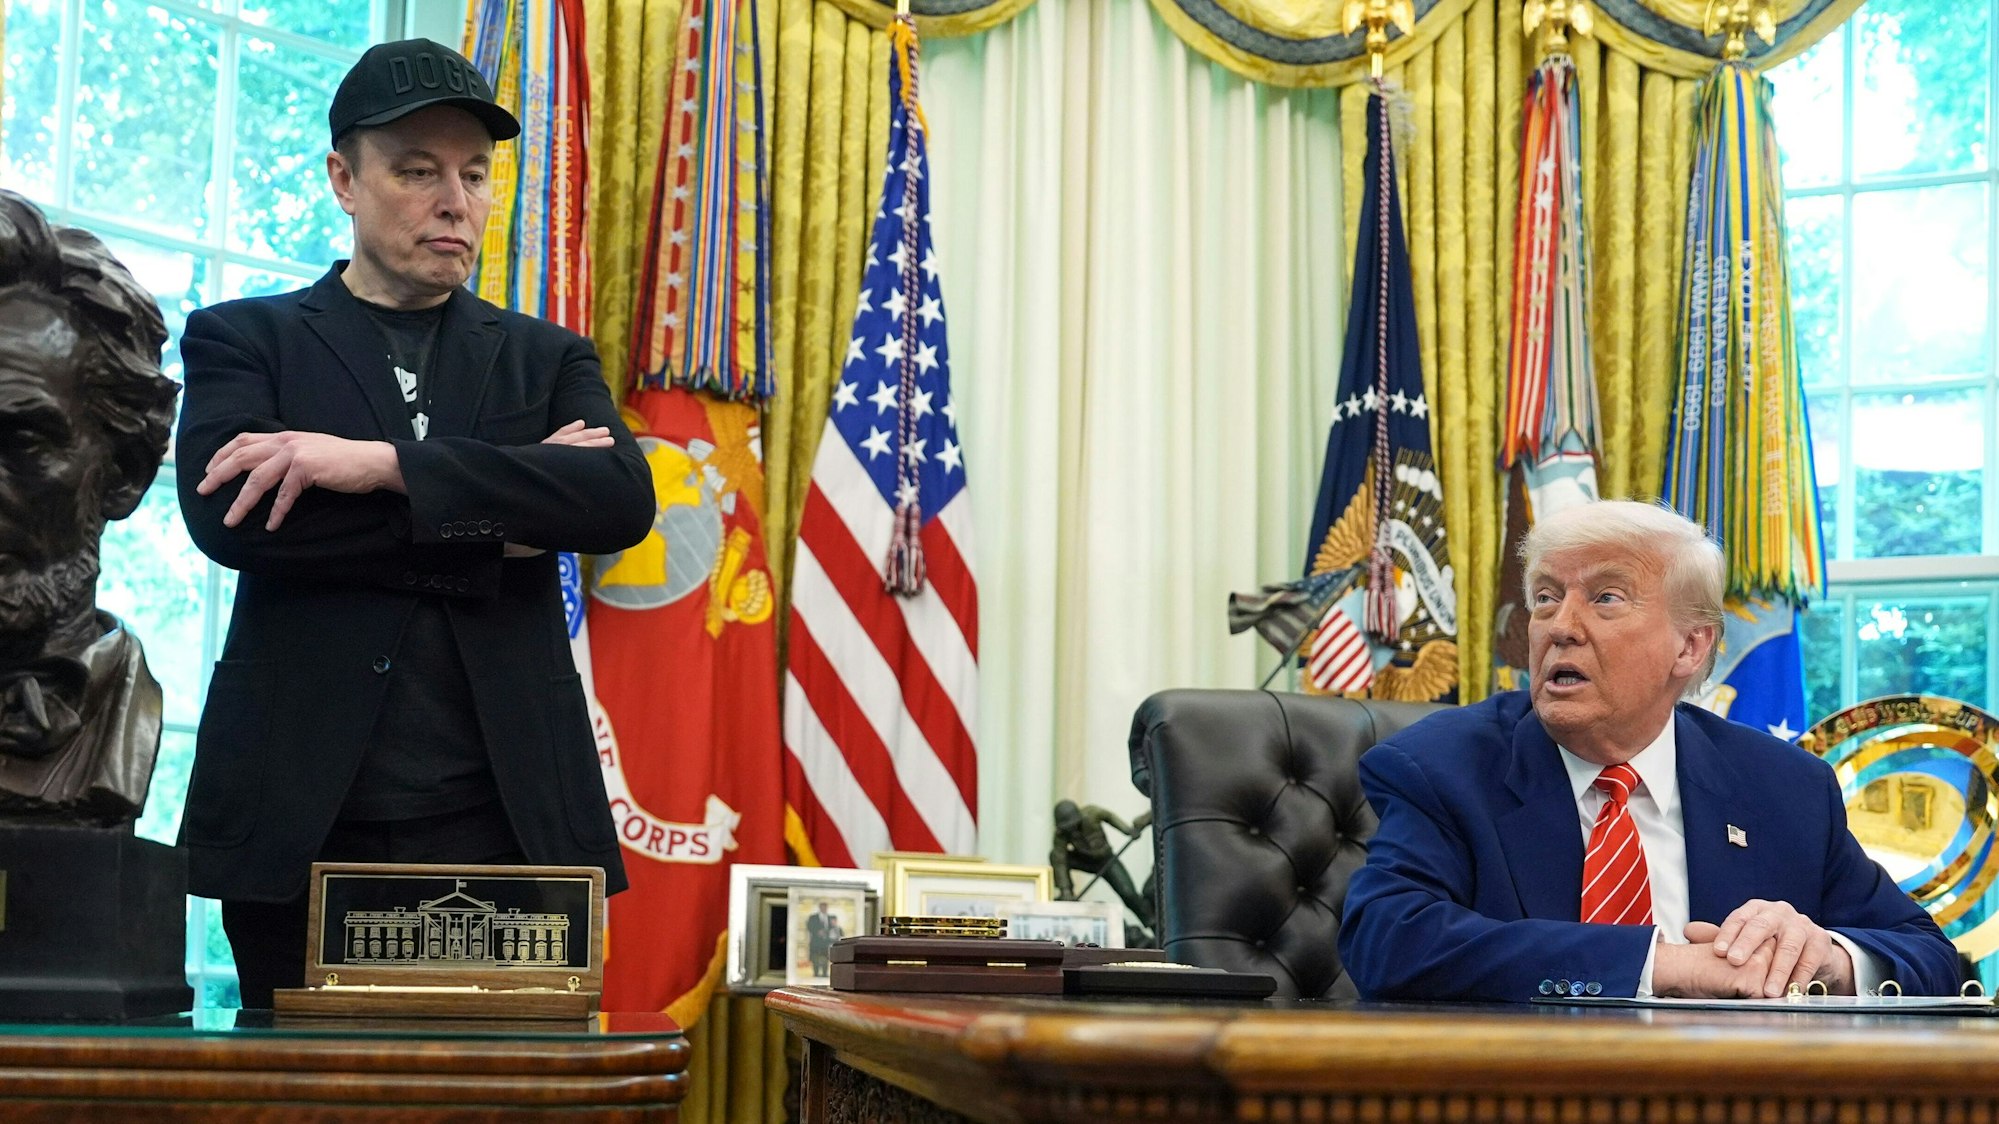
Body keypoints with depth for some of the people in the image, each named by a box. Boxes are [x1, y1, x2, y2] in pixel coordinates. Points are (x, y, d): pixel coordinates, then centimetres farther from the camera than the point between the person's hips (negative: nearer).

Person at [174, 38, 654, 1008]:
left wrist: (385, 463, -13)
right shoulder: (244, 340, 10)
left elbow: (624, 500, -4)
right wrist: (490, 524, -9)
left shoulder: (547, 359, 16)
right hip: (303, 822, -1)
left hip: (502, 820, 1)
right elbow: (223, 518, -9)